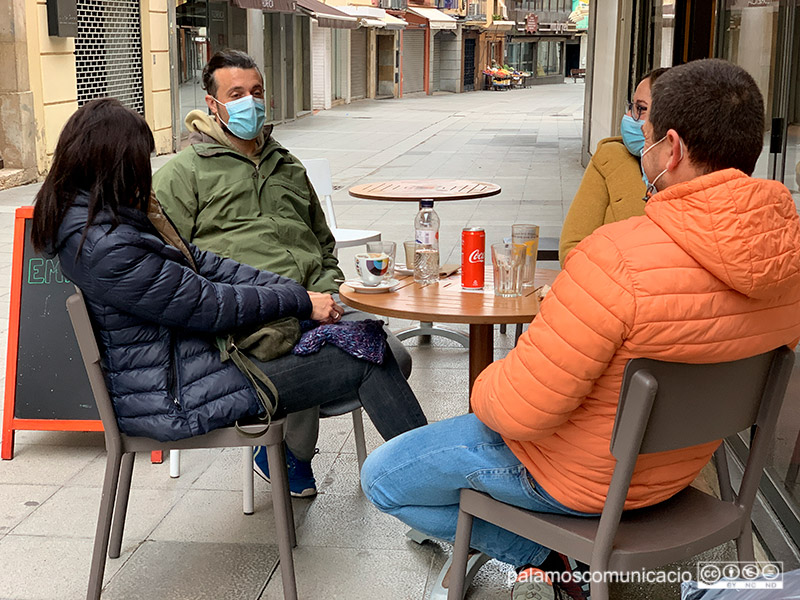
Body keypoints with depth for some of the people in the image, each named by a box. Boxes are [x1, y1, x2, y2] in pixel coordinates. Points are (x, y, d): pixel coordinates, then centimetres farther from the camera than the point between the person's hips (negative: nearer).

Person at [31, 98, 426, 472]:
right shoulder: (105, 249, -26)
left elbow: (202, 264, 7)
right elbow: (210, 306, -21)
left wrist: (289, 288, -1)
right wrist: (299, 301, -10)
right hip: (176, 399, -10)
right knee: (366, 361, -7)